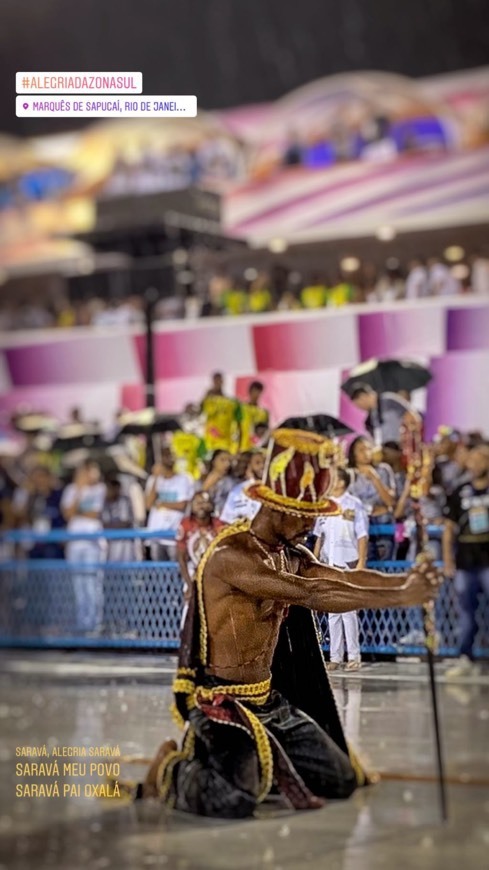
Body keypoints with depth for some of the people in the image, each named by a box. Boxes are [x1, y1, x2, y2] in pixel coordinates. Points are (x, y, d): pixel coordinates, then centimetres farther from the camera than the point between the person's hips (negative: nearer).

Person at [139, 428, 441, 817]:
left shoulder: (291, 555, 8)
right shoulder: (232, 556, -22)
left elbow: (344, 577, -9)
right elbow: (312, 594, -31)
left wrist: (405, 580, -27)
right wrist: (399, 597, -33)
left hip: (271, 700, 9)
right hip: (220, 701, -9)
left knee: (343, 781, 10)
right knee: (234, 802, -28)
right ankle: (173, 772, 5)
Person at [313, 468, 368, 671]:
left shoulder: (354, 505, -4)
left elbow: (362, 536, -5)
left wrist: (361, 562, -11)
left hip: (348, 563, -5)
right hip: (328, 564, 5)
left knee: (348, 609, -6)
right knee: (332, 611, 7)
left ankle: (354, 656, 1)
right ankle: (335, 656, 11)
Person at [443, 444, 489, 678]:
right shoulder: (460, 493, 8)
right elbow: (449, 528, 10)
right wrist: (447, 560, 5)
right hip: (465, 563, 3)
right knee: (466, 612, 8)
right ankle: (465, 659, 13)